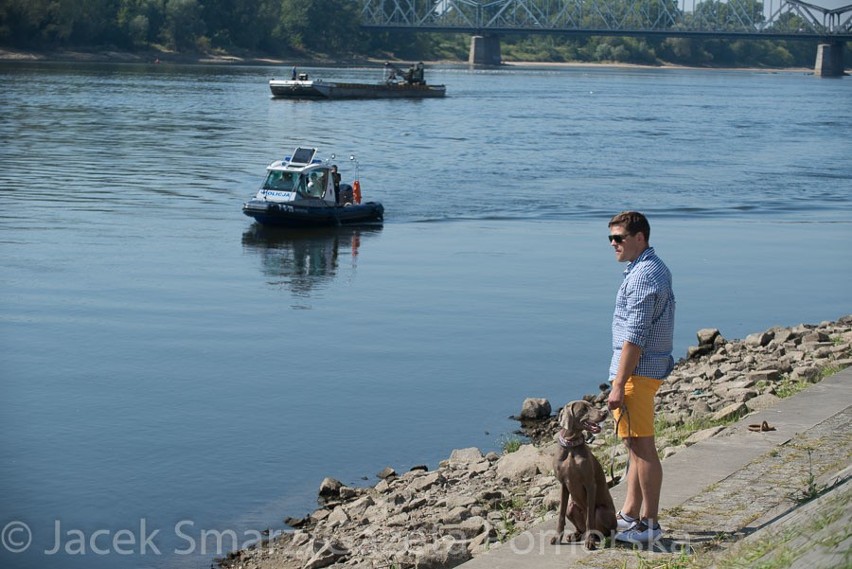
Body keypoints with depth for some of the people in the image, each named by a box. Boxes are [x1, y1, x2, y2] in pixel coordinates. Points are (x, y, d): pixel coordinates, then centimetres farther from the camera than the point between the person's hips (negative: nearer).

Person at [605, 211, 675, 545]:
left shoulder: (642, 276, -18)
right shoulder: (656, 269, 15)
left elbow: (634, 337, -23)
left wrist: (619, 385, -22)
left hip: (637, 371, -11)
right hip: (650, 368, 11)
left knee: (642, 447, -5)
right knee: (635, 446, 15)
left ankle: (649, 525, 0)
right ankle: (629, 515, 23)